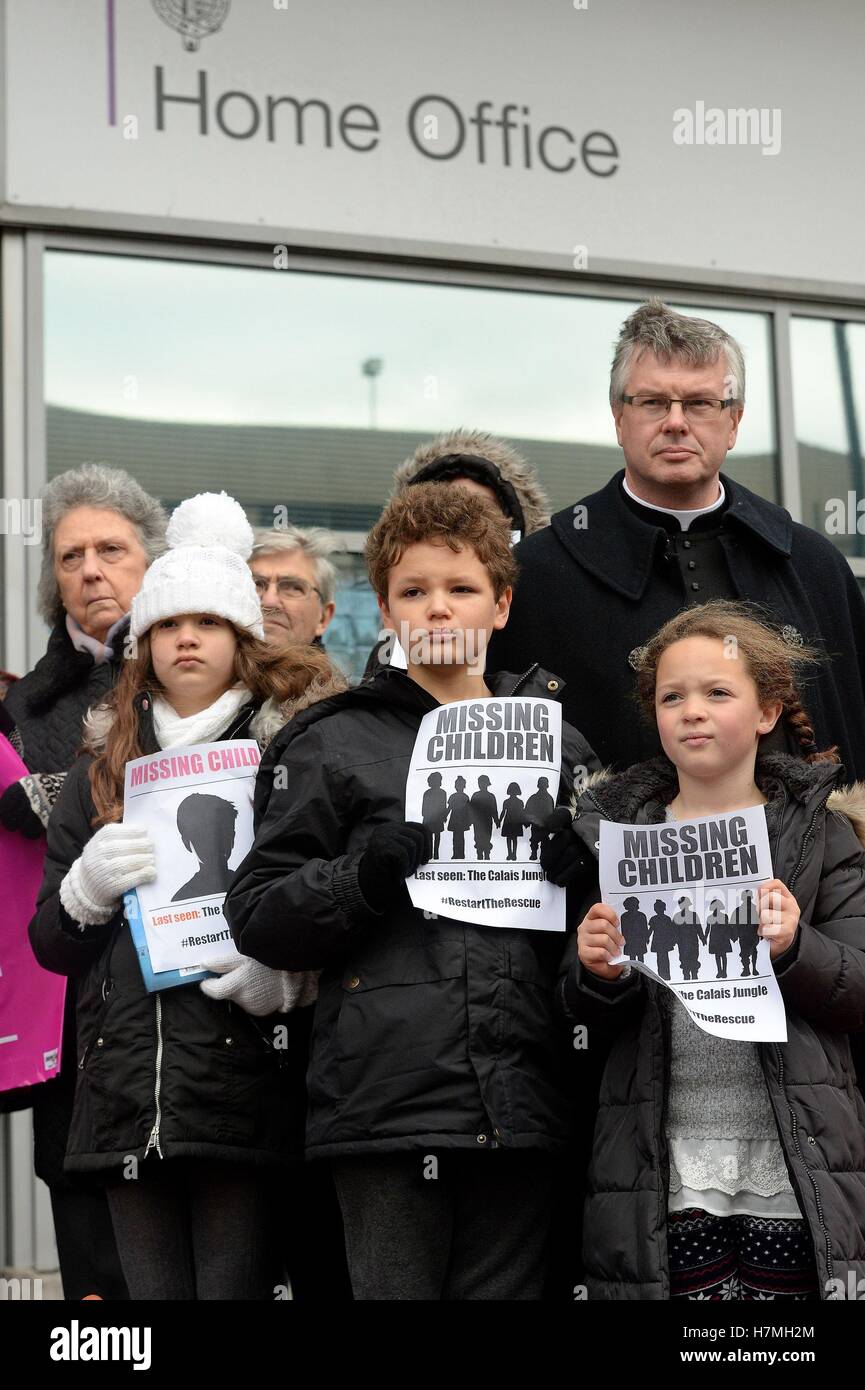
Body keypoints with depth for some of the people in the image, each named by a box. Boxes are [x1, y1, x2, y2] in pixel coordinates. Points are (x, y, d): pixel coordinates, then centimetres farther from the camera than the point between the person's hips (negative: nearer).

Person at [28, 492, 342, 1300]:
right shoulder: (99, 773, 17)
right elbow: (49, 944, 17)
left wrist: (285, 972, -17)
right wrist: (89, 886, -3)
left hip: (241, 1080, -4)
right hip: (125, 1088, 4)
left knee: (235, 1287, -4)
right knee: (153, 1289, 7)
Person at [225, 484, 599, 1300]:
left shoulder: (556, 742, 16)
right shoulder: (336, 743, 6)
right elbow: (256, 918, 2)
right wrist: (366, 875, -15)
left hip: (519, 1107, 3)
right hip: (388, 1101, -3)